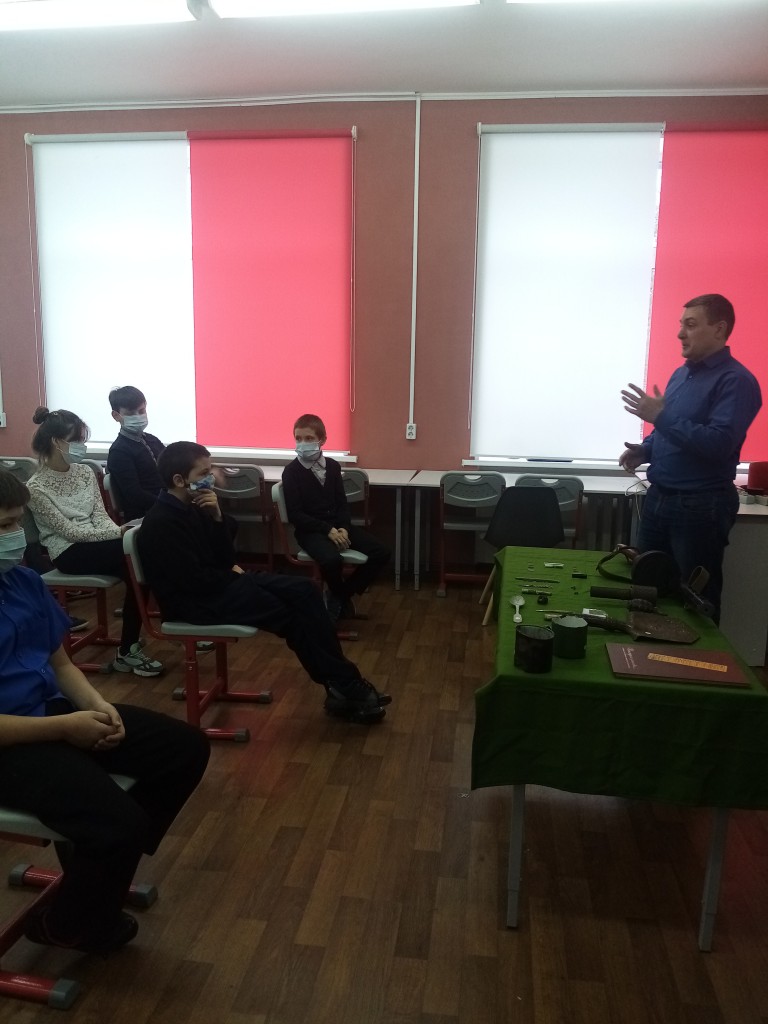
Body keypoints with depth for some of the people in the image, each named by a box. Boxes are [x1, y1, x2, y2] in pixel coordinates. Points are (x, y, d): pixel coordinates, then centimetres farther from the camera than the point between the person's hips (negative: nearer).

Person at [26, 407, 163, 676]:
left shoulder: (84, 472, 9)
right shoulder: (37, 487, -10)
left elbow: (100, 515, 6)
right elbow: (69, 531, -15)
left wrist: (117, 531, -16)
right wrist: (118, 532, -22)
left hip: (94, 542, 6)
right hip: (68, 552, -6)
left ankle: (128, 648, -15)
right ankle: (127, 650, -15)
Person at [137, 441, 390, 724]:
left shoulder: (191, 507, 9)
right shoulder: (161, 523, -18)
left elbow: (226, 558, 8)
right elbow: (195, 580, -22)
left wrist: (217, 517, -8)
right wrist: (235, 576, -5)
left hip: (221, 583, 9)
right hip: (197, 601, -9)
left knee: (304, 590, -7)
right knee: (291, 614, -17)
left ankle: (343, 685, -9)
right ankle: (345, 688, -5)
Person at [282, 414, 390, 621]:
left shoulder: (332, 466, 8)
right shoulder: (291, 471, -7)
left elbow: (342, 503, 10)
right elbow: (295, 514, -12)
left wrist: (344, 528, -11)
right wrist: (328, 530, -21)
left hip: (338, 525, 6)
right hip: (310, 529, -5)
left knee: (381, 553, -11)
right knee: (332, 560, -36)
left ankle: (341, 594, 5)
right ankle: (340, 596, -1)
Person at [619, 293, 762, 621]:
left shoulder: (736, 381, -14)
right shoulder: (682, 373, 12)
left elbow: (719, 444, -26)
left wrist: (660, 416, -25)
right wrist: (645, 450, 3)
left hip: (701, 505, -8)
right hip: (659, 496, 8)